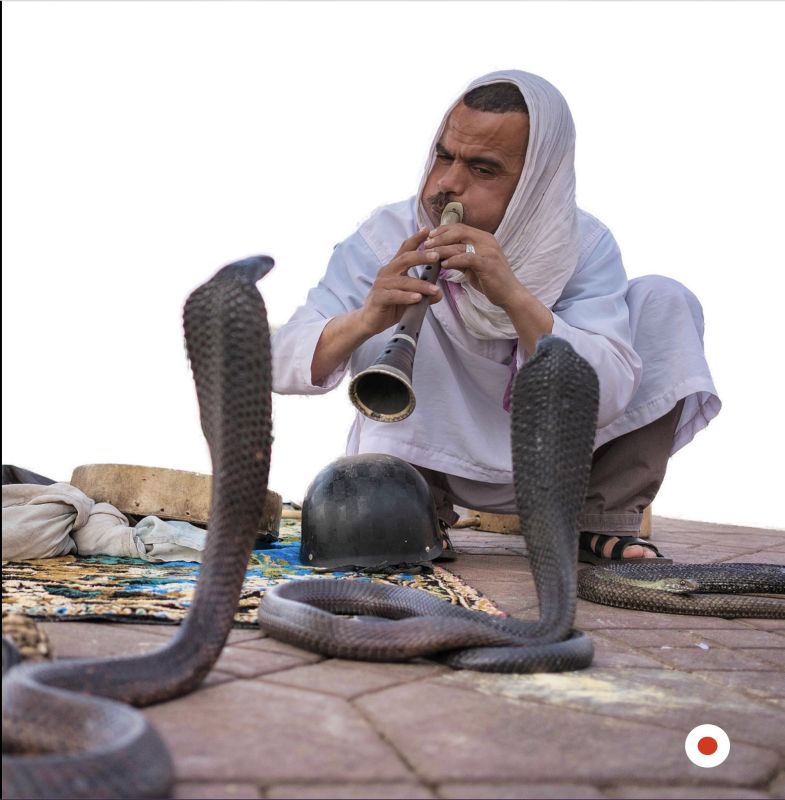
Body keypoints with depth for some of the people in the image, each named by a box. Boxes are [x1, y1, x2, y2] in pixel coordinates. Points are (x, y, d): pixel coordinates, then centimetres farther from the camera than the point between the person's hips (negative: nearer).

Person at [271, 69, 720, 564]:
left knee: (664, 300, -16)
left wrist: (515, 296, -42)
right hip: (431, 460, -1)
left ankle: (603, 521, -10)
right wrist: (364, 320, -43)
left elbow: (609, 398, -28)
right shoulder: (390, 238, -15)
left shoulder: (585, 245, -15)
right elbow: (280, 365, -21)